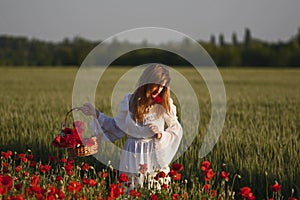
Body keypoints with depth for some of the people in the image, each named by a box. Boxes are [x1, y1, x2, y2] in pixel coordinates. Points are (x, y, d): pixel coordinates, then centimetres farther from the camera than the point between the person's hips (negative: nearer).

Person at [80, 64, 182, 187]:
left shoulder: (165, 104, -4)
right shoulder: (130, 101, 0)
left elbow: (176, 131, 4)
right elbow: (117, 127, 10)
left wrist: (160, 135, -15)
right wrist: (96, 114, 4)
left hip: (155, 157, -1)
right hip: (132, 158, 1)